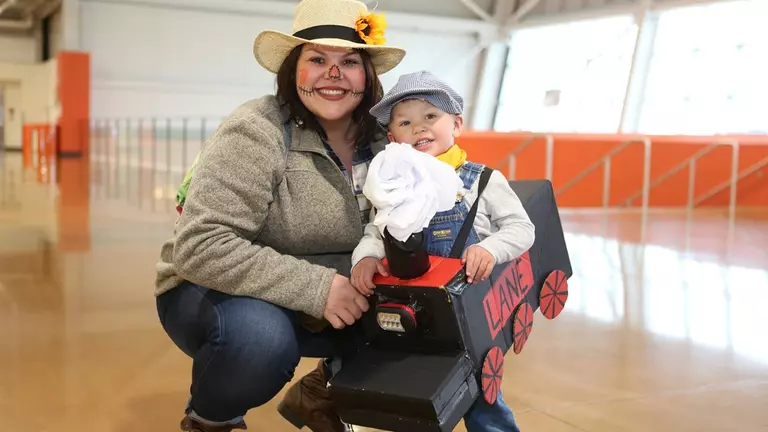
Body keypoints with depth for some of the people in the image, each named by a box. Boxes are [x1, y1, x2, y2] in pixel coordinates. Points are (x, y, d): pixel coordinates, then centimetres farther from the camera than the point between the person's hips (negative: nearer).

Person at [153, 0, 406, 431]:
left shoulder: (382, 140, -4)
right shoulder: (256, 133, -22)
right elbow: (200, 248, -30)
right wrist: (314, 287, -34)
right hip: (212, 296, -5)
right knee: (259, 336, -37)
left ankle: (318, 394, 15)